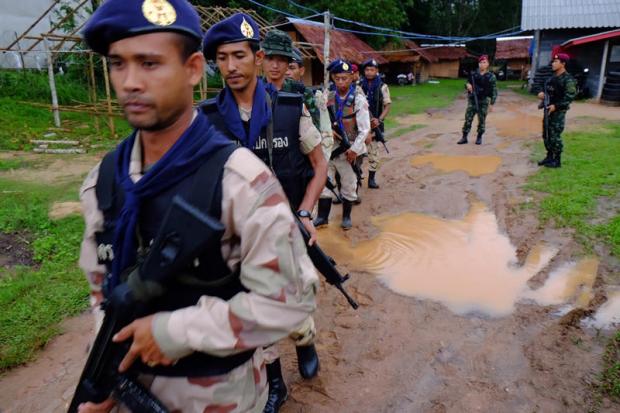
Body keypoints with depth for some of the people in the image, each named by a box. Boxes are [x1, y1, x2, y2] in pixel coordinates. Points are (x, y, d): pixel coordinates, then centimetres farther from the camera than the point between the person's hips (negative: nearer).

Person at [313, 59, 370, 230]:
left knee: (349, 186, 9)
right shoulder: (328, 97, 3)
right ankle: (322, 216, 22)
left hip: (348, 149, -4)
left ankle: (346, 216, 27)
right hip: (329, 147, 4)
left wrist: (354, 149, -15)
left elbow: (365, 129, -12)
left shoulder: (358, 99, -9)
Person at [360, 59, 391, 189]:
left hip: (374, 124, -1)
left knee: (373, 151, 6)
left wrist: (379, 119, -17)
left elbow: (387, 105, -3)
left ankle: (371, 179, 15)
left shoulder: (382, 87, -2)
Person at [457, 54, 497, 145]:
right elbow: (468, 83, 16)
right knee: (468, 119, -1)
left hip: (483, 102, -2)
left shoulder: (491, 77, -4)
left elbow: (494, 92, -3)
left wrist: (492, 104, -7)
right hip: (472, 101, 2)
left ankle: (479, 137, 18)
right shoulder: (474, 74, 3)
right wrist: (468, 85, -10)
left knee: (481, 120, 5)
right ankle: (464, 137, 5)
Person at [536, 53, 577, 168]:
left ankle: (557, 160, 4)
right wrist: (542, 93, -2)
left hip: (558, 111, -8)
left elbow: (570, 96, -19)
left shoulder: (568, 79, -13)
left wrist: (556, 106, -24)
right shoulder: (553, 77, 13)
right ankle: (549, 156, 25)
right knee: (546, 134, 13)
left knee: (555, 136, -6)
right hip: (548, 109, 9)